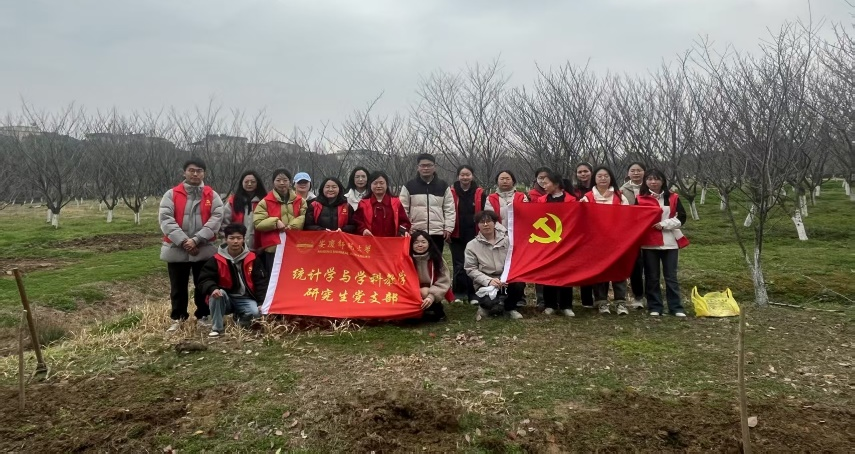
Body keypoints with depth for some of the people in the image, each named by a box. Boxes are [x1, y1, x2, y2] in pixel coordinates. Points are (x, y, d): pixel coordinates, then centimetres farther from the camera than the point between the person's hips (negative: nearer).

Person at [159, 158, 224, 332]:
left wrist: (196, 239, -18)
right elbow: (165, 219, -8)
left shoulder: (212, 195, 3)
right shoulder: (171, 194, 2)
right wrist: (183, 240, -19)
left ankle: (203, 315, 26)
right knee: (178, 286, 11)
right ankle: (178, 317, 27)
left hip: (204, 249, 0)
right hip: (176, 249, 0)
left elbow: (216, 219, -8)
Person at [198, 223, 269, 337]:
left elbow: (261, 281, -3)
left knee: (255, 312, -30)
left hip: (245, 299, 0)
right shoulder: (217, 259, -5)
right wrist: (213, 288, -31)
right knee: (217, 293, -33)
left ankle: (240, 319, 8)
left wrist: (262, 302, -14)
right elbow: (204, 279, -8)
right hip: (225, 299, 0)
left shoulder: (252, 258, -3)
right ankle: (216, 328, -17)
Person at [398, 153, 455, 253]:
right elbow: (403, 209, 3)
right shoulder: (409, 186, 3)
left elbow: (449, 209, 7)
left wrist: (448, 228, -1)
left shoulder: (443, 186, 7)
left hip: (437, 233, 1)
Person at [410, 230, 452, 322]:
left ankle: (438, 312, -9)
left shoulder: (436, 259, -13)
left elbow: (443, 282, -17)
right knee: (423, 292, -31)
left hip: (433, 291, -1)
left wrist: (432, 296, -34)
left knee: (425, 292, -32)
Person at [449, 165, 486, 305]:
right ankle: (458, 293, 14)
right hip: (457, 235, 0)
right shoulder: (452, 193, 0)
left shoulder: (480, 193, 2)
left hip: (474, 235, 0)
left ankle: (473, 294, 12)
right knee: (458, 265, 5)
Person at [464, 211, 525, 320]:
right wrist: (488, 280, -18)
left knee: (519, 284, -30)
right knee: (489, 300, -33)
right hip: (485, 283, -2)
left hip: (506, 280, 2)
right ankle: (484, 306, 10)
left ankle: (510, 308, 5)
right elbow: (471, 269, -5)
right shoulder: (472, 245, 1)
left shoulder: (506, 240, 5)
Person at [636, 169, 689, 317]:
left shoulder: (673, 198, 6)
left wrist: (663, 224, -11)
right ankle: (654, 307, 12)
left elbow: (681, 218, 0)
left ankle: (676, 307, 8)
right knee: (652, 277, 5)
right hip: (649, 243, 0)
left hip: (670, 242, 0)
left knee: (671, 276, 3)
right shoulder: (640, 199, 4)